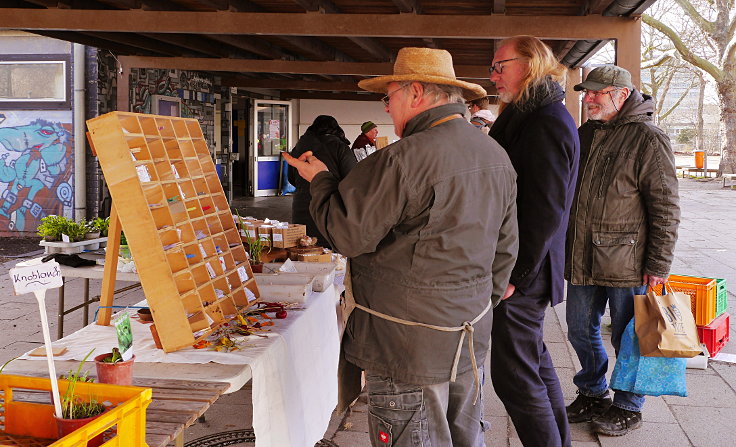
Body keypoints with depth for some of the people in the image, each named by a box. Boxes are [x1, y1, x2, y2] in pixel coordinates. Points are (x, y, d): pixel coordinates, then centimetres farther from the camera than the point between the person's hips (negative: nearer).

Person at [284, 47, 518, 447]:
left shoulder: (404, 161, -21)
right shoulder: (496, 155, 7)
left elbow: (348, 234, -16)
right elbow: (505, 246, 13)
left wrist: (320, 180, 1)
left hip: (410, 344, -8)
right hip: (471, 335, 9)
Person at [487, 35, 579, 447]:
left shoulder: (547, 124, -18)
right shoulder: (528, 116, 14)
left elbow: (545, 212, -22)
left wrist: (516, 276, -19)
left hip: (522, 274, -10)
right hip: (520, 267, 10)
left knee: (515, 375, -3)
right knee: (535, 359, 20)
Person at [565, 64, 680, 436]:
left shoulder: (648, 139, -11)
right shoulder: (585, 134, 11)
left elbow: (666, 208, -12)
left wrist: (658, 265, -15)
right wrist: (565, 248, 16)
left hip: (625, 263, -7)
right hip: (581, 260, 7)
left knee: (627, 337, 6)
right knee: (580, 330, 16)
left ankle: (628, 408, 24)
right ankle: (593, 394, 36)